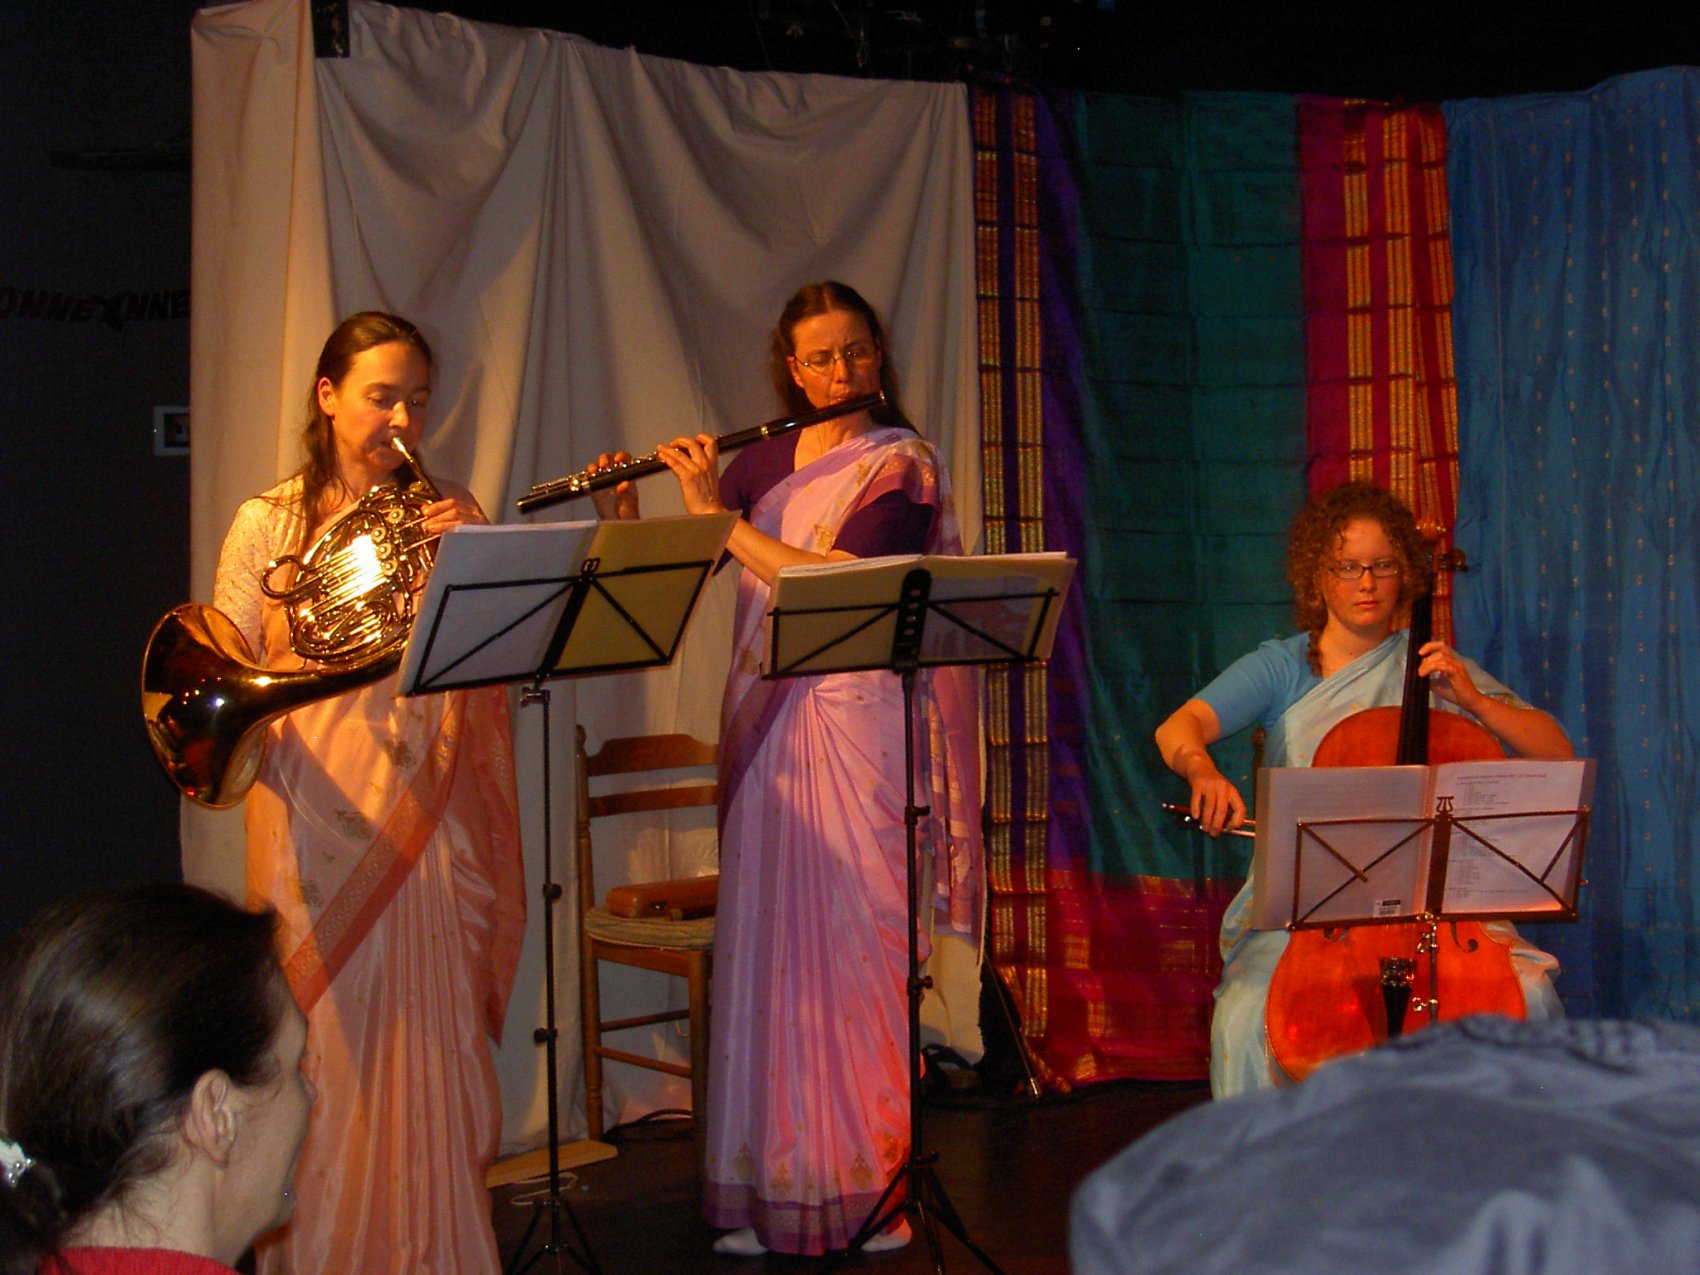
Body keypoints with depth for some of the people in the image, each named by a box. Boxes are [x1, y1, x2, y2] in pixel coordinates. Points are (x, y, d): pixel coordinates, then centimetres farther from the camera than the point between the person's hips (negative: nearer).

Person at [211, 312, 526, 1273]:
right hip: (318, 814, -2)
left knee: (428, 1040, 3)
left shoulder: (449, 514, 9)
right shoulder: (269, 523, 4)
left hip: (424, 815, 2)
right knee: (328, 1047, 0)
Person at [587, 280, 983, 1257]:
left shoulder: (902, 464, -3)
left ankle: (871, 1181, 6)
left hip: (862, 725, -4)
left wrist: (713, 510, -13)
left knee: (859, 939, -4)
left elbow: (835, 586, -16)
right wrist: (625, 517, -6)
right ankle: (767, 1185, 11)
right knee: (765, 940, 4)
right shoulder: (763, 461, 12)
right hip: (767, 723, 4)